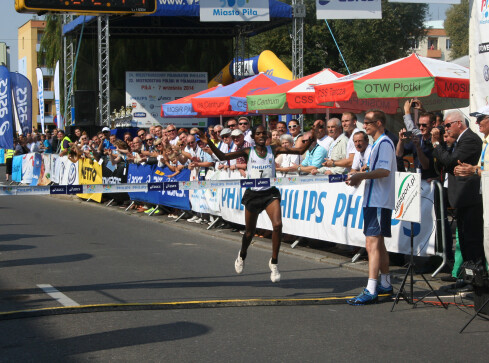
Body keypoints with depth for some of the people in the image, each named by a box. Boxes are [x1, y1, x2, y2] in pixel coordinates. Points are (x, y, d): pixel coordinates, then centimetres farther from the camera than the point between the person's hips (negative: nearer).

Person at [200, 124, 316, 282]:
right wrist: (209, 144, -17)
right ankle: (242, 255, 43)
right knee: (250, 231, 10)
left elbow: (299, 150, 1)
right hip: (253, 194, 0)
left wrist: (311, 139, -16)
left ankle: (274, 262, -6)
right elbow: (223, 156, -4)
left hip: (270, 193, 0)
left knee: (277, 225, -21)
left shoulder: (273, 150, 3)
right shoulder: (248, 152, 0)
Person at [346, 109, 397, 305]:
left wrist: (360, 176, -24)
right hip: (373, 200, 11)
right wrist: (359, 177, 12)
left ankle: (371, 291, -19)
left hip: (379, 202, -11)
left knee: (372, 243, -15)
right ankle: (385, 284, 28)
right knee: (378, 243, 17)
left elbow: (384, 170, -24)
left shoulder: (384, 143, -12)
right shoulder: (377, 143, 21)